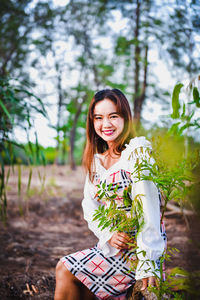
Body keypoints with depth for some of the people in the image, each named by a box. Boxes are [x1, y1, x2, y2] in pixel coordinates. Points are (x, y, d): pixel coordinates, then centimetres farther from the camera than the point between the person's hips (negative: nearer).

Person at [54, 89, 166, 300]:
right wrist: (109, 235, -13)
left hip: (136, 248, -6)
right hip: (111, 246, 6)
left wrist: (147, 262, -25)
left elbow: (147, 206, -20)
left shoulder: (137, 150, -12)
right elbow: (90, 206, 7)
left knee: (65, 269, -9)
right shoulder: (97, 159, 11)